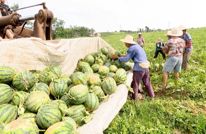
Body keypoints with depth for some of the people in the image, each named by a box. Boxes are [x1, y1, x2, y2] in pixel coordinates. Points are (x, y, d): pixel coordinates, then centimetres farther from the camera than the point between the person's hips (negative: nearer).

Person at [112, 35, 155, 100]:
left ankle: (135, 97, 18)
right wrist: (122, 56, 24)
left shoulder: (132, 48, -11)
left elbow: (126, 59, -9)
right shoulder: (137, 46, 17)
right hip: (146, 67, 9)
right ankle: (152, 96, 31)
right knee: (147, 83, 21)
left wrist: (117, 57, 1)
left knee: (135, 84, 7)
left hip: (139, 68, -9)